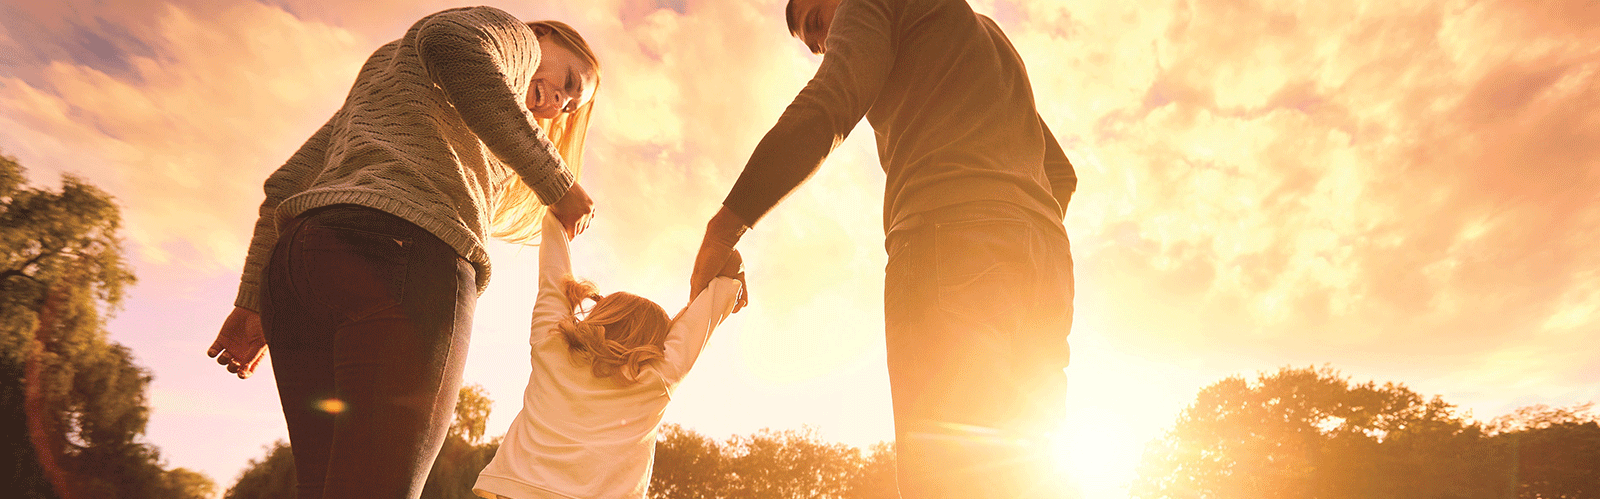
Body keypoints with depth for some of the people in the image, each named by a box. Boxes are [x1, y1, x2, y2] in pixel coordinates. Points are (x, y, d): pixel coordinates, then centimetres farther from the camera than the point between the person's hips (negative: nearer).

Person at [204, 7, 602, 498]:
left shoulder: (385, 63, 39)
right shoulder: (510, 33, 17)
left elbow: (286, 183, 30)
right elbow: (452, 42, -11)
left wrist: (253, 304, 26)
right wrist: (559, 182, -7)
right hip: (405, 257, -8)